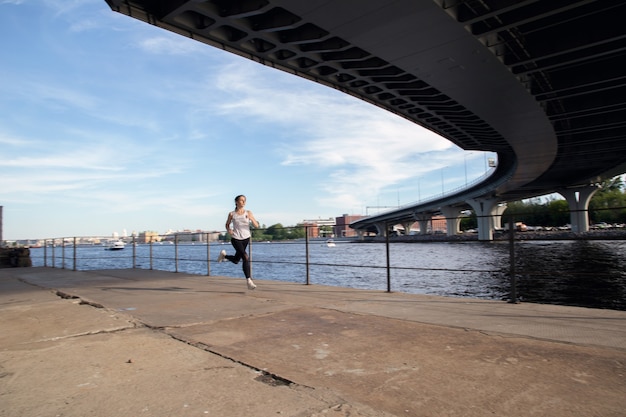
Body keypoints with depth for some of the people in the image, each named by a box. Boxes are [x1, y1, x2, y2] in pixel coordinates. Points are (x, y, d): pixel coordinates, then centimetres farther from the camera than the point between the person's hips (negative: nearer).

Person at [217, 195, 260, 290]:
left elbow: (256, 226, -4)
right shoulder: (232, 214, -2)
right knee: (246, 257, -21)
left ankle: (224, 255, 46)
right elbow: (227, 224, 14)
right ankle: (249, 281, -17)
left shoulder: (248, 213, 0)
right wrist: (229, 230, -8)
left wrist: (251, 219, -22)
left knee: (236, 261, 16)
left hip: (246, 238, 4)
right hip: (236, 238, -4)